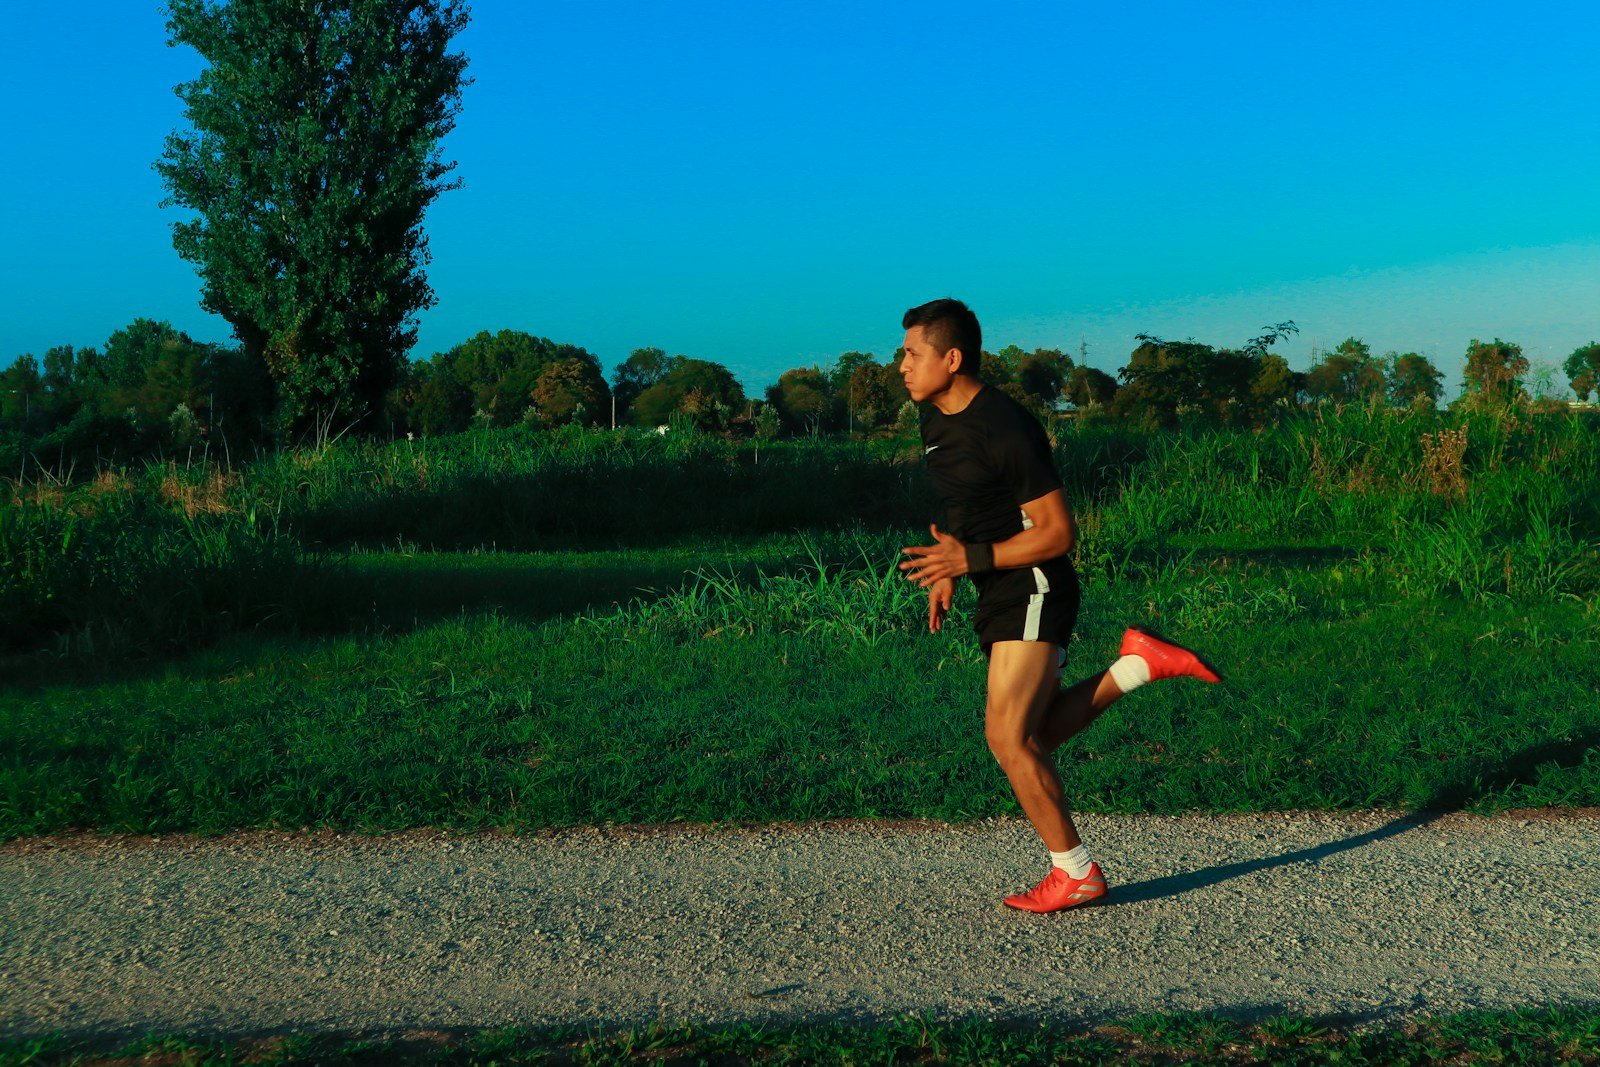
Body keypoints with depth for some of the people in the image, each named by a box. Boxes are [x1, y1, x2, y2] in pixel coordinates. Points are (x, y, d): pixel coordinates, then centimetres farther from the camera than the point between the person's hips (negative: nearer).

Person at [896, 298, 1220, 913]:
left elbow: (1058, 532, -19)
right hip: (998, 596, 10)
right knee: (1034, 735, 11)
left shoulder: (1005, 429, -21)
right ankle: (1137, 663, 19)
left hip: (1033, 591, -9)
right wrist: (947, 571, 14)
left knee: (1007, 735, -12)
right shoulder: (934, 419, 7)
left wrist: (971, 559, -25)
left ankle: (1077, 872, 1)